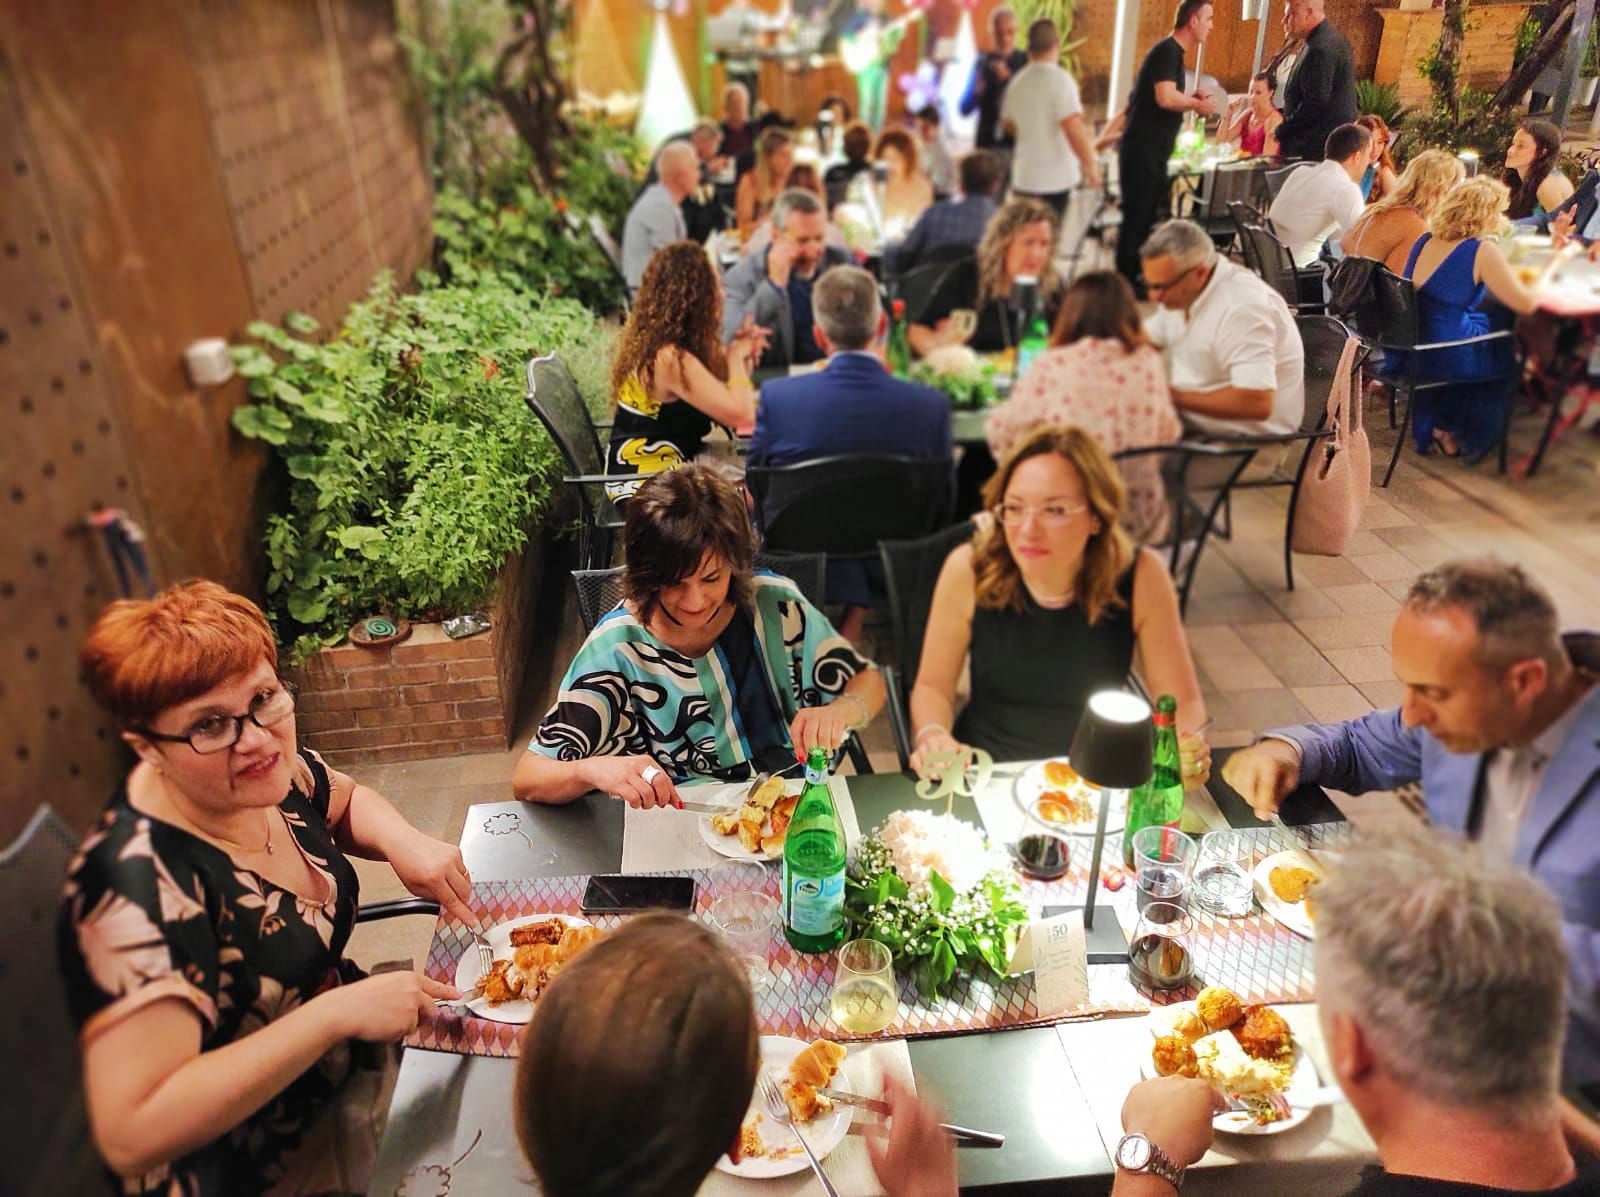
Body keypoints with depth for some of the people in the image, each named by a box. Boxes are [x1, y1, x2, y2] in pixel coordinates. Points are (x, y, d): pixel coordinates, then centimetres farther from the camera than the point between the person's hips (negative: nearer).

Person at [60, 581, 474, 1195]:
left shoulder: (270, 769, -9)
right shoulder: (142, 884, -30)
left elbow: (349, 800, 14)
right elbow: (130, 1134, -32)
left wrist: (403, 841, -8)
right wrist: (338, 1012, -33)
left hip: (350, 1054, 8)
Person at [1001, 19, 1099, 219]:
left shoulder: (1017, 81, 7)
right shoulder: (1060, 79, -13)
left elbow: (1009, 124, 20)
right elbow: (1073, 127, -21)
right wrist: (1090, 164, -14)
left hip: (1023, 177, 6)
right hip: (1055, 178, -6)